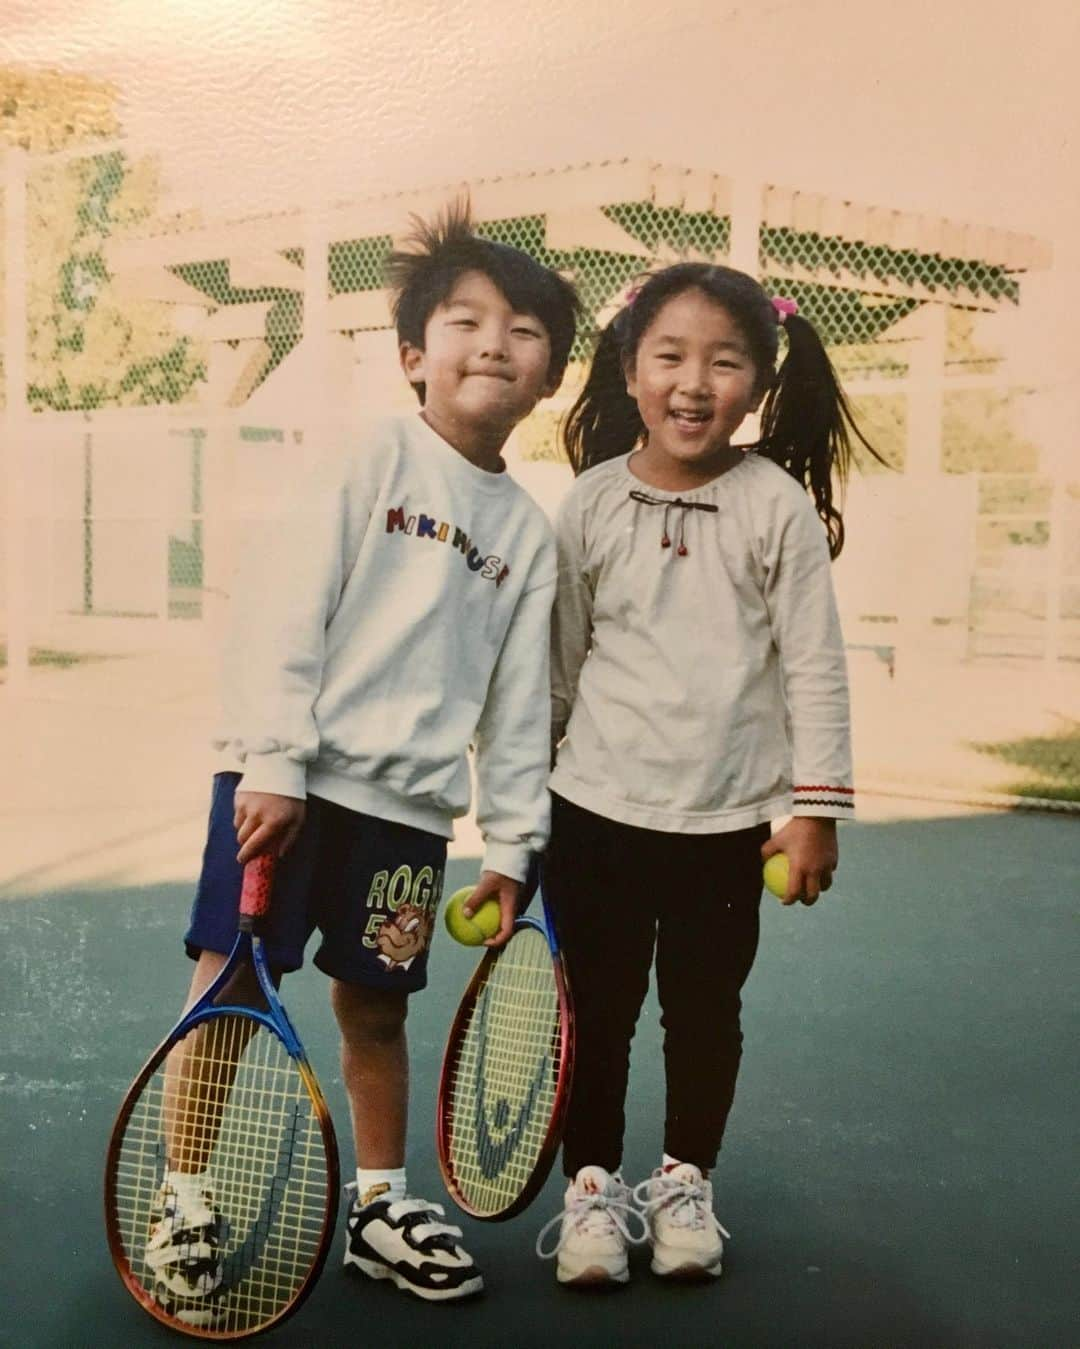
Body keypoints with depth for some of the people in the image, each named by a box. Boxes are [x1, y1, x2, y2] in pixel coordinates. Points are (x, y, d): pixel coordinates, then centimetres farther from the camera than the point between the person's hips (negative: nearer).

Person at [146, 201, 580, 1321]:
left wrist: (511, 843, 8)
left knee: (376, 1009, 12)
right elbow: (276, 612, -9)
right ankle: (185, 1200, 17)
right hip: (290, 776, -3)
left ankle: (380, 1207, 28)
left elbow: (517, 702, 11)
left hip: (410, 802, 4)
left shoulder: (527, 531, 10)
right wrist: (275, 763, -15)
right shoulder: (374, 462, -2)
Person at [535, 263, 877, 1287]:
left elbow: (814, 665, -4)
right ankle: (592, 1184, 29)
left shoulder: (778, 505, -7)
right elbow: (559, 662, 6)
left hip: (730, 818, 0)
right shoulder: (590, 505, -2)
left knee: (706, 1010, 14)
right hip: (597, 810, 1)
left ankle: (684, 1183, 34)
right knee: (597, 1008, 11)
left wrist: (816, 805, -7)